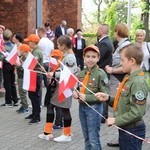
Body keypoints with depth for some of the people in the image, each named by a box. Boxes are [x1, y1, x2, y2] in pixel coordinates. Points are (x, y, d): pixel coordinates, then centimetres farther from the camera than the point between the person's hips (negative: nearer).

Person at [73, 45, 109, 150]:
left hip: (94, 108, -6)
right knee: (86, 138, 19)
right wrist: (76, 94, -3)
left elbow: (104, 95, -17)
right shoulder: (81, 73, 5)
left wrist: (87, 97, -19)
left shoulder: (101, 74, -14)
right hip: (82, 107, 6)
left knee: (93, 139, -3)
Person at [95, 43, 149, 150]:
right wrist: (108, 98, 0)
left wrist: (116, 120, -19)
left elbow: (137, 112, -26)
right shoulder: (129, 78, 5)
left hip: (133, 131, -9)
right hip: (125, 128, 9)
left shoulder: (138, 82, -22)